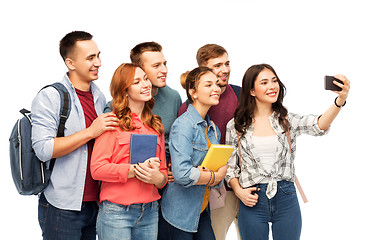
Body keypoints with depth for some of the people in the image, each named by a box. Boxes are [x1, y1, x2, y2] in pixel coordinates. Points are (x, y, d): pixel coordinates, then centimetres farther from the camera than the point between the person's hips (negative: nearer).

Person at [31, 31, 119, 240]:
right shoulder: (49, 97, -10)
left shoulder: (100, 97, 11)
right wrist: (91, 132, -19)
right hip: (62, 207, -6)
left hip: (95, 204, 6)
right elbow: (43, 149, -20)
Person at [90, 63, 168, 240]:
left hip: (150, 212, 5)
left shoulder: (155, 125, 14)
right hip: (116, 212, -5)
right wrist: (135, 170, -18)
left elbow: (163, 171, 15)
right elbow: (97, 168, -11)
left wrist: (158, 178, -8)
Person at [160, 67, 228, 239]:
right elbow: (182, 174, -27)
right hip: (180, 212, -7)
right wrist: (215, 177, -11)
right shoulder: (184, 125, -16)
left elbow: (220, 173, 12)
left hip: (202, 211, 7)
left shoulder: (213, 129, 10)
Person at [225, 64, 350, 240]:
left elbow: (318, 126, -18)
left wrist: (340, 101, -35)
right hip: (252, 201, 0)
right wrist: (238, 191, -10)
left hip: (286, 200, 1)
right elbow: (230, 166, 8)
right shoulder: (236, 126, 1)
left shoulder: (287, 120, 1)